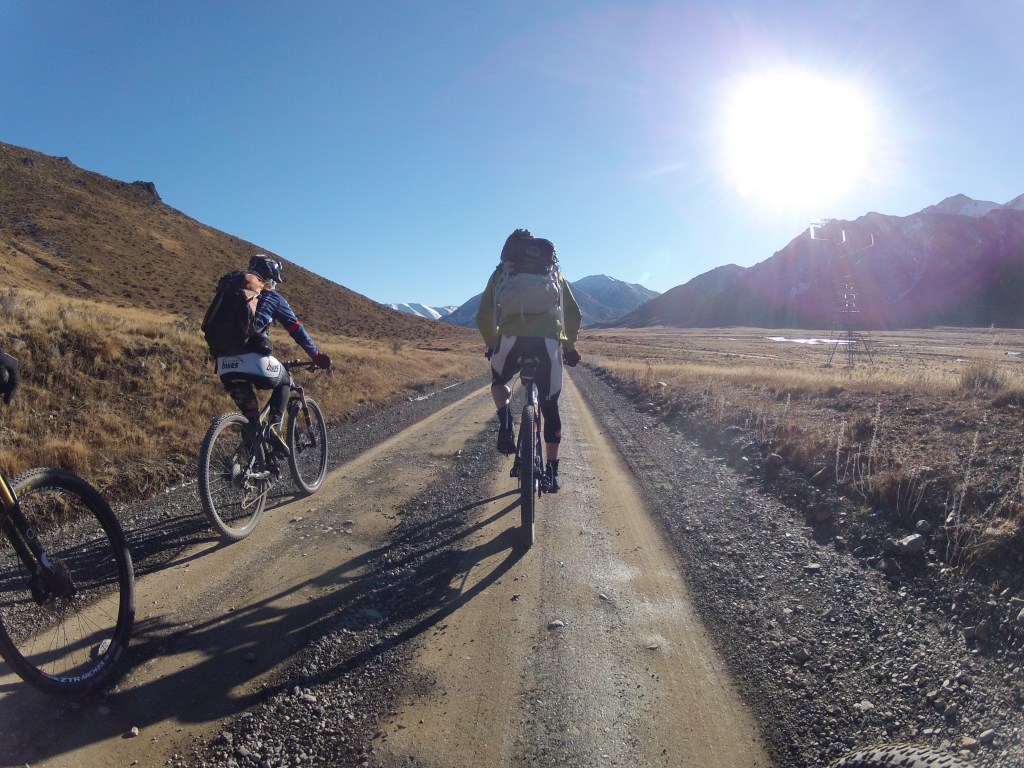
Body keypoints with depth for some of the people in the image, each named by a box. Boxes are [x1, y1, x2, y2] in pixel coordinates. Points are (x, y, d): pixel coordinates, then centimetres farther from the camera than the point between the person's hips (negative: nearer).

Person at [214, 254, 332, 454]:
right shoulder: (272, 297, 13)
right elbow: (296, 329, 12)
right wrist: (317, 356, 20)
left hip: (225, 365, 4)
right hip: (255, 361, -4)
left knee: (249, 416, 25)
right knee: (284, 383, 27)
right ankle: (274, 426, 6)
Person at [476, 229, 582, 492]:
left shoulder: (501, 273, 23)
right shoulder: (554, 274, 27)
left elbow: (483, 317, 18)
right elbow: (574, 316, 23)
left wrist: (491, 345, 32)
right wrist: (569, 346, 35)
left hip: (512, 338, -1)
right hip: (549, 341, 1)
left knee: (499, 380, 31)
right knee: (550, 407, 16)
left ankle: (505, 423, 3)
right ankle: (552, 471, 19)